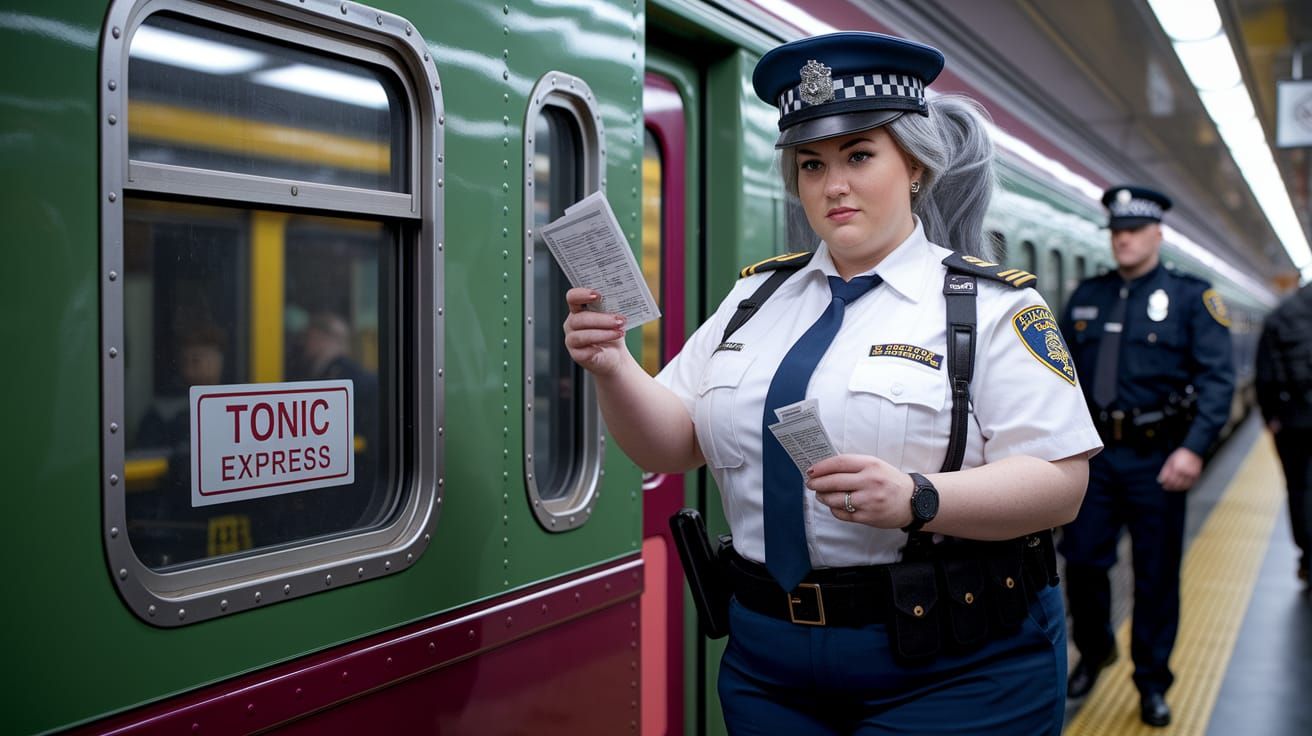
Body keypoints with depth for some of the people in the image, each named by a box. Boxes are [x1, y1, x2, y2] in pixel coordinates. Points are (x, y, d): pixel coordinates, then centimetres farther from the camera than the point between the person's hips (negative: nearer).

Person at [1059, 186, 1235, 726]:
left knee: (1156, 575, 6)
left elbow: (1217, 378, -10)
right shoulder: (1086, 296, 9)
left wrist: (1194, 449, -21)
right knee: (1083, 561, 7)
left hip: (1155, 458, -3)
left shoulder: (1193, 297, -2)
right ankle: (1093, 651, 32)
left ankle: (1152, 682, 23)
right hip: (1093, 453, 3)